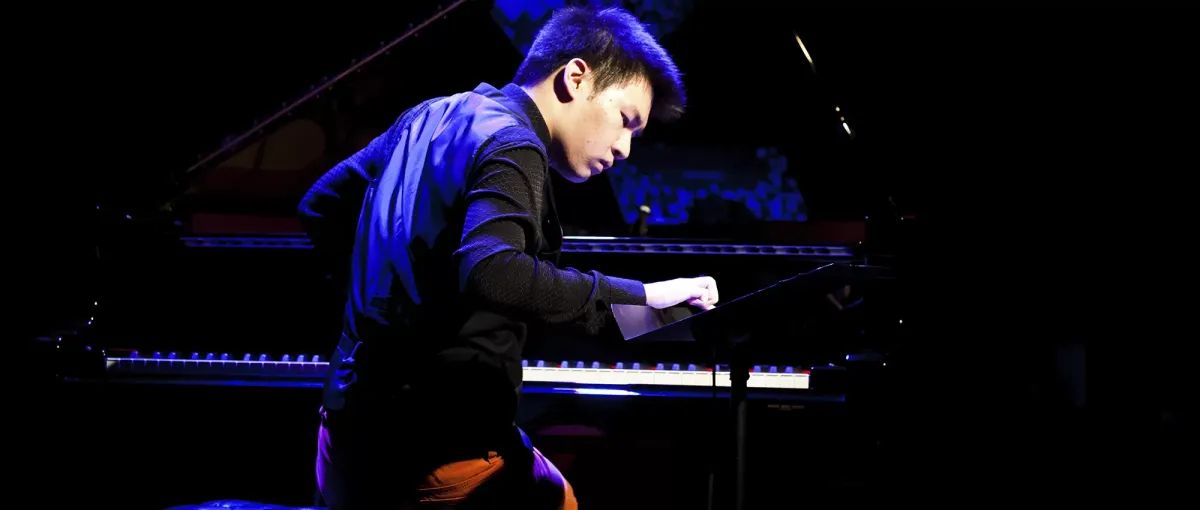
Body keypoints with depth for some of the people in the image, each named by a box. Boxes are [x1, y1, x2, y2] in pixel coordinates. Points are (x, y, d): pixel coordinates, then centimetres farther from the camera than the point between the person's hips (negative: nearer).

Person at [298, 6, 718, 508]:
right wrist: (638, 294, -25)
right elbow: (490, 274, -33)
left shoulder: (433, 116, 13)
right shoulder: (512, 146, -14)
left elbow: (321, 209, 23)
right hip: (440, 444, -9)